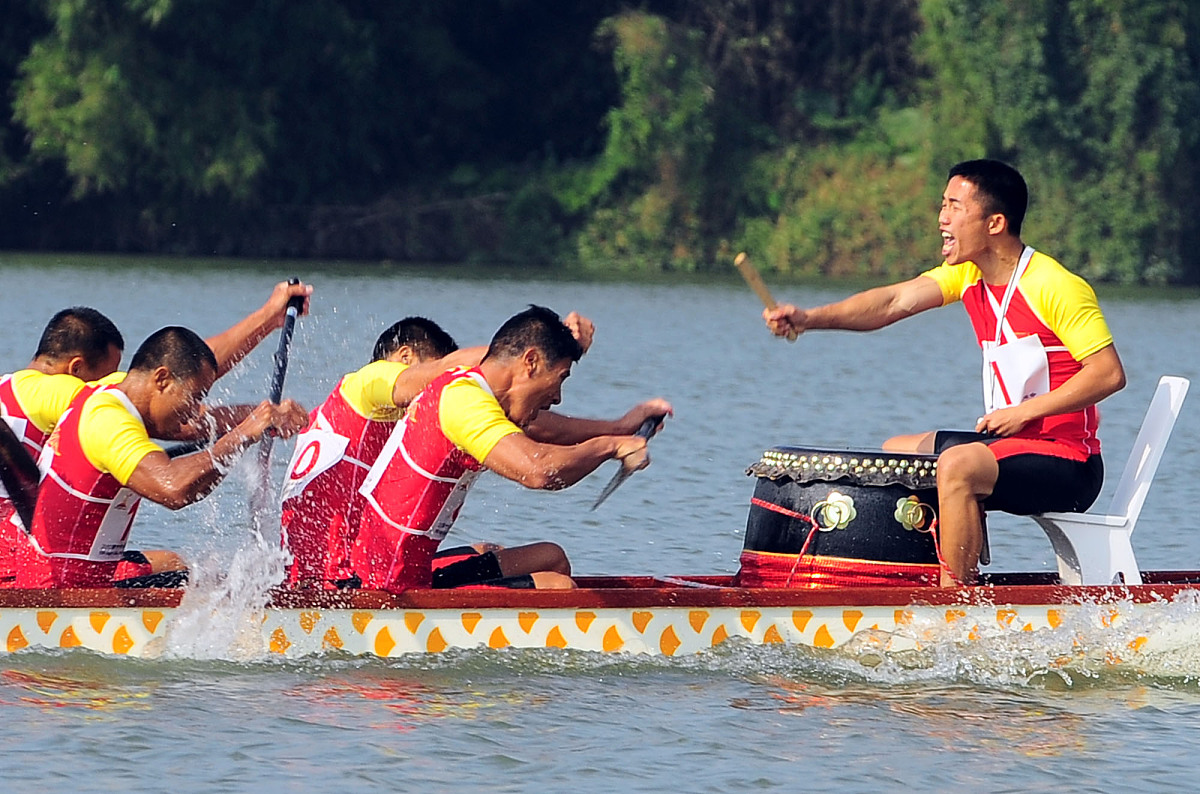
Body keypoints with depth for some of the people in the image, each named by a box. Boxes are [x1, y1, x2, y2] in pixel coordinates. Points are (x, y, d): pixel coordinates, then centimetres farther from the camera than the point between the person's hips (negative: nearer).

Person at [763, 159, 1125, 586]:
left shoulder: (1057, 287, -18)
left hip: (1067, 461, -9)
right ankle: (964, 582, 20)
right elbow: (896, 301, -7)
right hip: (1015, 442, 9)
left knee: (958, 464, -32)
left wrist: (1025, 411, -24)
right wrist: (810, 318, -22)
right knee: (895, 454, 18)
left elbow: (1109, 373, -22)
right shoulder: (967, 275, 6)